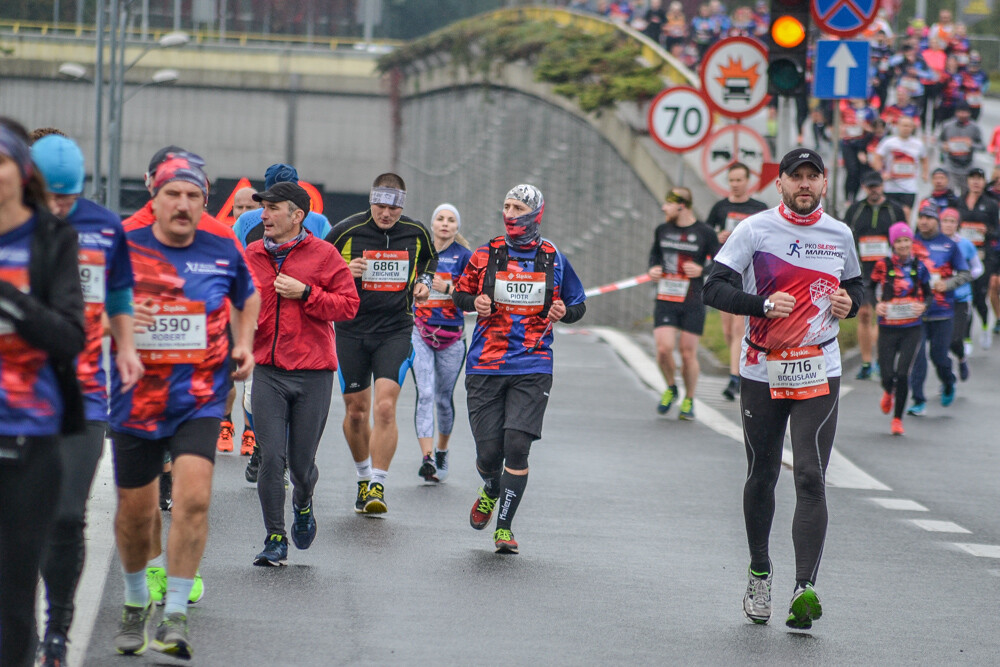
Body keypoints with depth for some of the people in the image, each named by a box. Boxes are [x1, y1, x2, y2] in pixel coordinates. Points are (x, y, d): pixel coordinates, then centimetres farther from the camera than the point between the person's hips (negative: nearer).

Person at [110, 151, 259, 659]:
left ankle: (175, 617, -12)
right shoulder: (122, 249, -4)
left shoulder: (223, 252, 2)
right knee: (134, 510, 11)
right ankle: (136, 601, 37)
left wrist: (244, 344, 8)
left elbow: (248, 297, 23)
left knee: (194, 498, -18)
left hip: (200, 400, 0)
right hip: (135, 399, 0)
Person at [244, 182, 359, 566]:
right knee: (271, 457, -8)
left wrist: (305, 293, -14)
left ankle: (303, 505, 39)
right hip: (268, 372, 2)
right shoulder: (250, 256, 9)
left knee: (301, 461, 5)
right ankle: (275, 539, 2)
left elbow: (348, 305, -5)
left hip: (313, 374, -2)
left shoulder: (324, 255, -1)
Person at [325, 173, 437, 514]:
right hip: (351, 331, 0)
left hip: (396, 332, 0)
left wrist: (424, 282, 3)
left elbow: (429, 259, 22)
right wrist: (343, 272, -18)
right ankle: (364, 476, 31)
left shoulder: (417, 233, 0)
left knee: (385, 408, -15)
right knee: (356, 410, 8)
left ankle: (378, 486, -9)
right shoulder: (345, 231, -8)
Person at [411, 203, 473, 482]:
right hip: (420, 333, 0)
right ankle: (427, 458, -21)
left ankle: (441, 452, 31)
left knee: (444, 397, 9)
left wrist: (447, 287, -22)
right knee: (425, 394, -14)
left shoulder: (464, 256, 1)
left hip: (451, 335, 0)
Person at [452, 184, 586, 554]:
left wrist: (564, 312, -7)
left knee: (516, 446, -14)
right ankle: (490, 490, 37)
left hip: (532, 369, -1)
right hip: (486, 367, 1)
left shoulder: (553, 259, 4)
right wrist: (475, 302, -7)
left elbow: (578, 304, 15)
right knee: (488, 451, 0)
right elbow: (460, 293, 15)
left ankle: (504, 527, -2)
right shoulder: (486, 255, 5)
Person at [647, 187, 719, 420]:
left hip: (693, 303, -2)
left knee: (688, 353, 0)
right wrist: (653, 268, 6)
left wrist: (702, 270, -15)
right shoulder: (662, 230, 7)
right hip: (665, 300, 2)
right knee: (664, 348, -11)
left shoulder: (704, 233, -3)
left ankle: (689, 401, 20)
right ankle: (671, 388, 17)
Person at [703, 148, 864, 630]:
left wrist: (850, 301, 0)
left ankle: (804, 590, -18)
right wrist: (763, 304, -23)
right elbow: (714, 288, -8)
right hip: (762, 370, -1)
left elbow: (855, 283, 24)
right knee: (762, 477, 10)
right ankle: (759, 573, 31)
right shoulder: (755, 230, -3)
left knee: (811, 479, -12)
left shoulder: (839, 235, 8)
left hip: (819, 373, 1)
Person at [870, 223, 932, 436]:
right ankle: (888, 392, 37)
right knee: (887, 375, -3)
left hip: (912, 328, 0)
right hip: (888, 328, 0)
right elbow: (871, 288, 12)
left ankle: (897, 418, 7)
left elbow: (928, 293, 12)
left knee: (903, 373, -9)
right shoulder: (883, 266, -2)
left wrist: (924, 305, -9)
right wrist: (877, 304, -6)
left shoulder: (918, 267, 2)